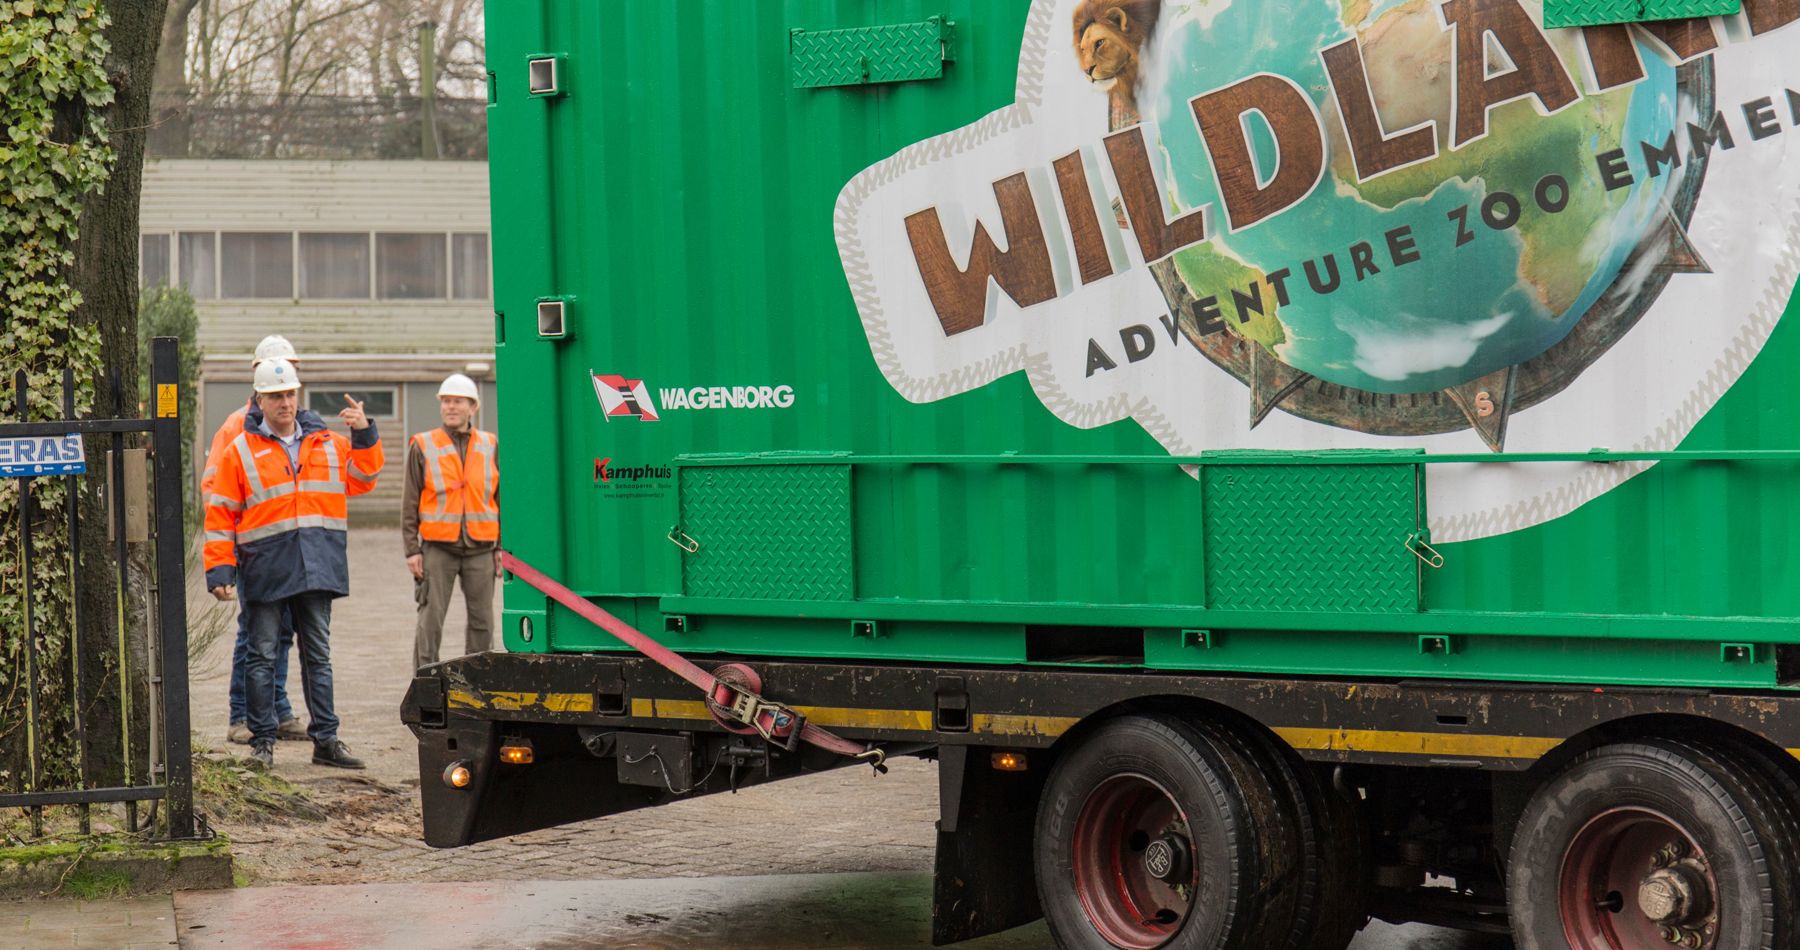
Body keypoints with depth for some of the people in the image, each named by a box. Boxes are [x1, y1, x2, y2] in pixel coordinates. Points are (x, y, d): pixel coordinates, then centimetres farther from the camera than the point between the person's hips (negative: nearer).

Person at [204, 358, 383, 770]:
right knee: (262, 656, 2)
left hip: (318, 567, 3)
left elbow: (361, 479, 12)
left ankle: (325, 739, 13)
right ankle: (262, 741, 8)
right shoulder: (240, 451, 1)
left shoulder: (328, 444, 12)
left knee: (318, 655, 9)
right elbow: (221, 515, 0)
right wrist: (220, 569, -7)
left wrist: (364, 435, -1)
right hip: (265, 569, -3)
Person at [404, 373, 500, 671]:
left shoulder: (491, 446, 8)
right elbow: (410, 503, 3)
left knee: (482, 622, 6)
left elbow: (502, 499, 12)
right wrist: (412, 549, -3)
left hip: (481, 548, 2)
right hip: (437, 547, -2)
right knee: (430, 621, -4)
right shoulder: (423, 446, 3)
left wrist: (503, 547, 7)